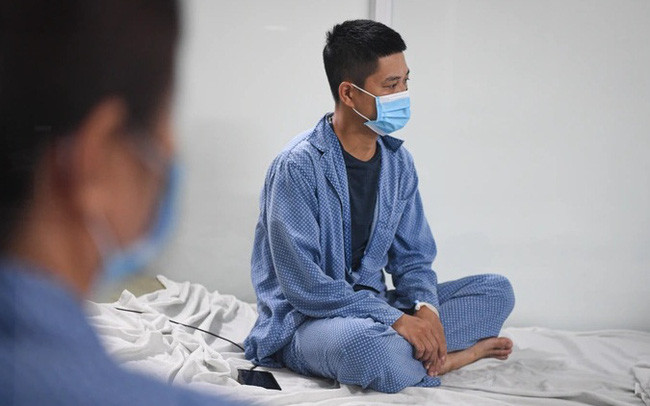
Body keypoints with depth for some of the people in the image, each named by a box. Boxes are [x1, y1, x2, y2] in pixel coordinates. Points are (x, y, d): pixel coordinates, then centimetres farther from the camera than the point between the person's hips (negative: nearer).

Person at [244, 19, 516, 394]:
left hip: (372, 308, 7)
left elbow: (413, 257, 9)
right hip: (304, 321, -7)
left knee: (497, 291, -3)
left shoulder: (398, 162, 5)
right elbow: (304, 285, -22)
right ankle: (449, 357, -14)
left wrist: (425, 307, -14)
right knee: (366, 342, -41)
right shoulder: (300, 165, -18)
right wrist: (395, 319, -26)